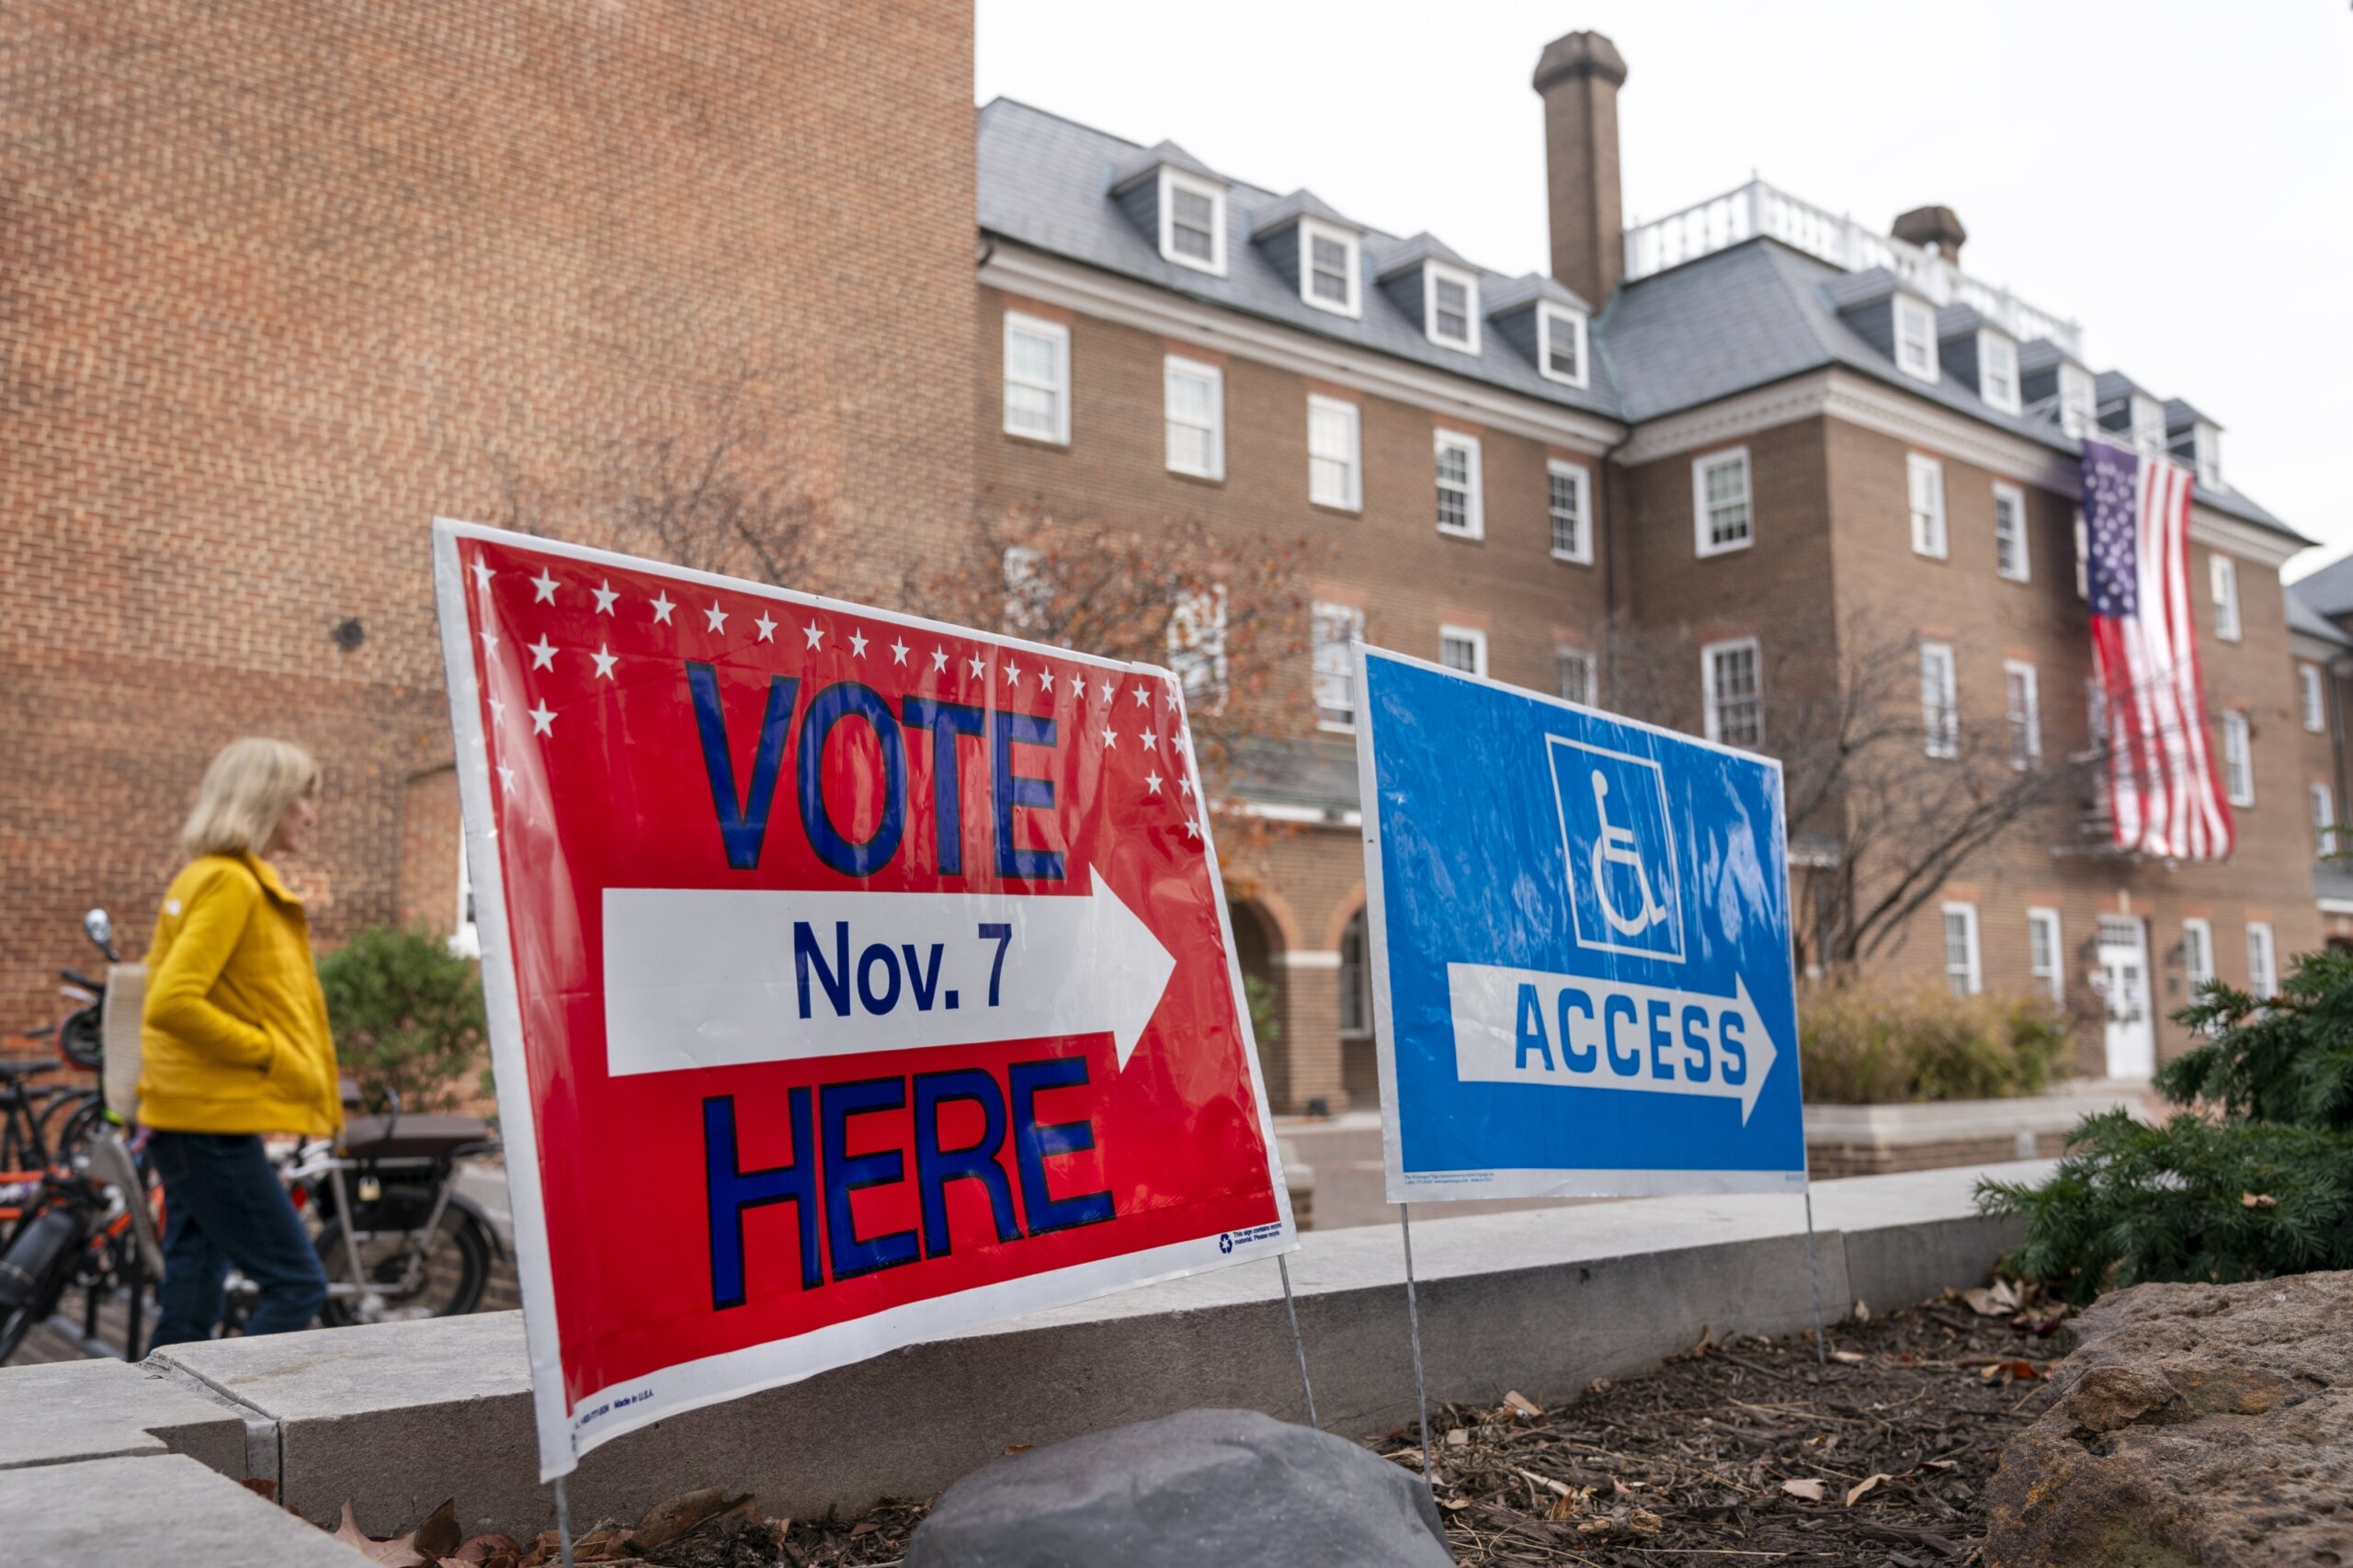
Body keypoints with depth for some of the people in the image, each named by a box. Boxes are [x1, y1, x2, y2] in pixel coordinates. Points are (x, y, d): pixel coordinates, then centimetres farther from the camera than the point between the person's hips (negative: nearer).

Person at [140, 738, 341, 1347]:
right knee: (296, 1283, -7)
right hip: (213, 1120, -10)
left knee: (193, 1300, 12)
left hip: (199, 1120, 10)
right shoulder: (232, 884, -14)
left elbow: (170, 995, 21)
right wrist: (270, 1053, -15)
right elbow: (173, 1004, -24)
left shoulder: (208, 878, 16)